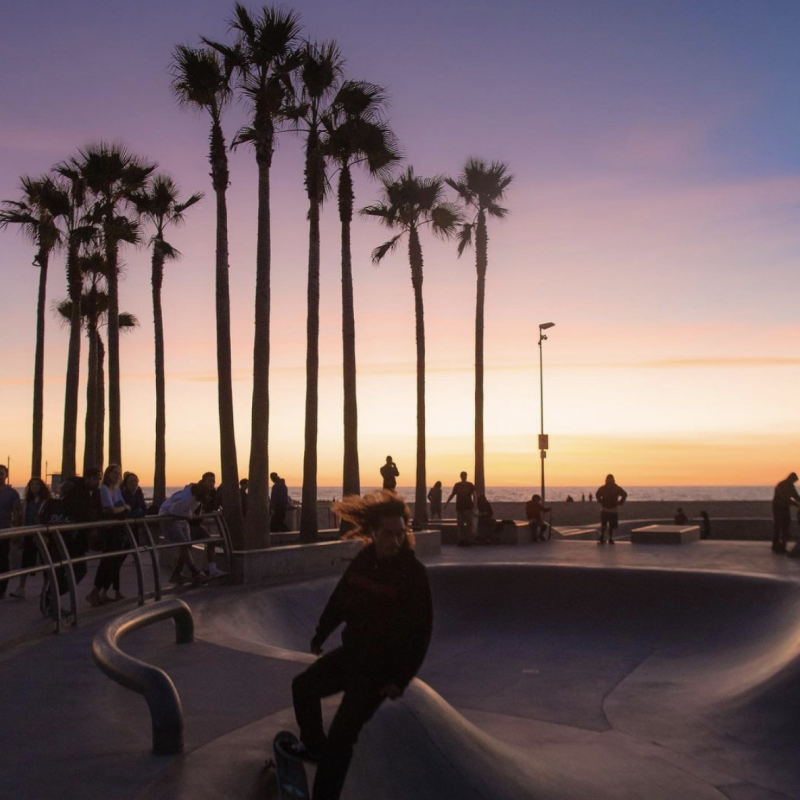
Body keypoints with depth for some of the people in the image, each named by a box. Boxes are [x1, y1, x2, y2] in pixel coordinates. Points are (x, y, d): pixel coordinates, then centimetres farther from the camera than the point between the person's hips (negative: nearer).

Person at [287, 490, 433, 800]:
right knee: (303, 687, 24)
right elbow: (340, 599, 8)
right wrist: (320, 635, 19)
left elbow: (420, 631, -19)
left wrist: (400, 679, -19)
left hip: (381, 666, -7)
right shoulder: (364, 561, -5)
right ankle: (314, 746, 45)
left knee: (342, 734, -10)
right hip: (352, 652, 7)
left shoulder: (413, 573, -21)